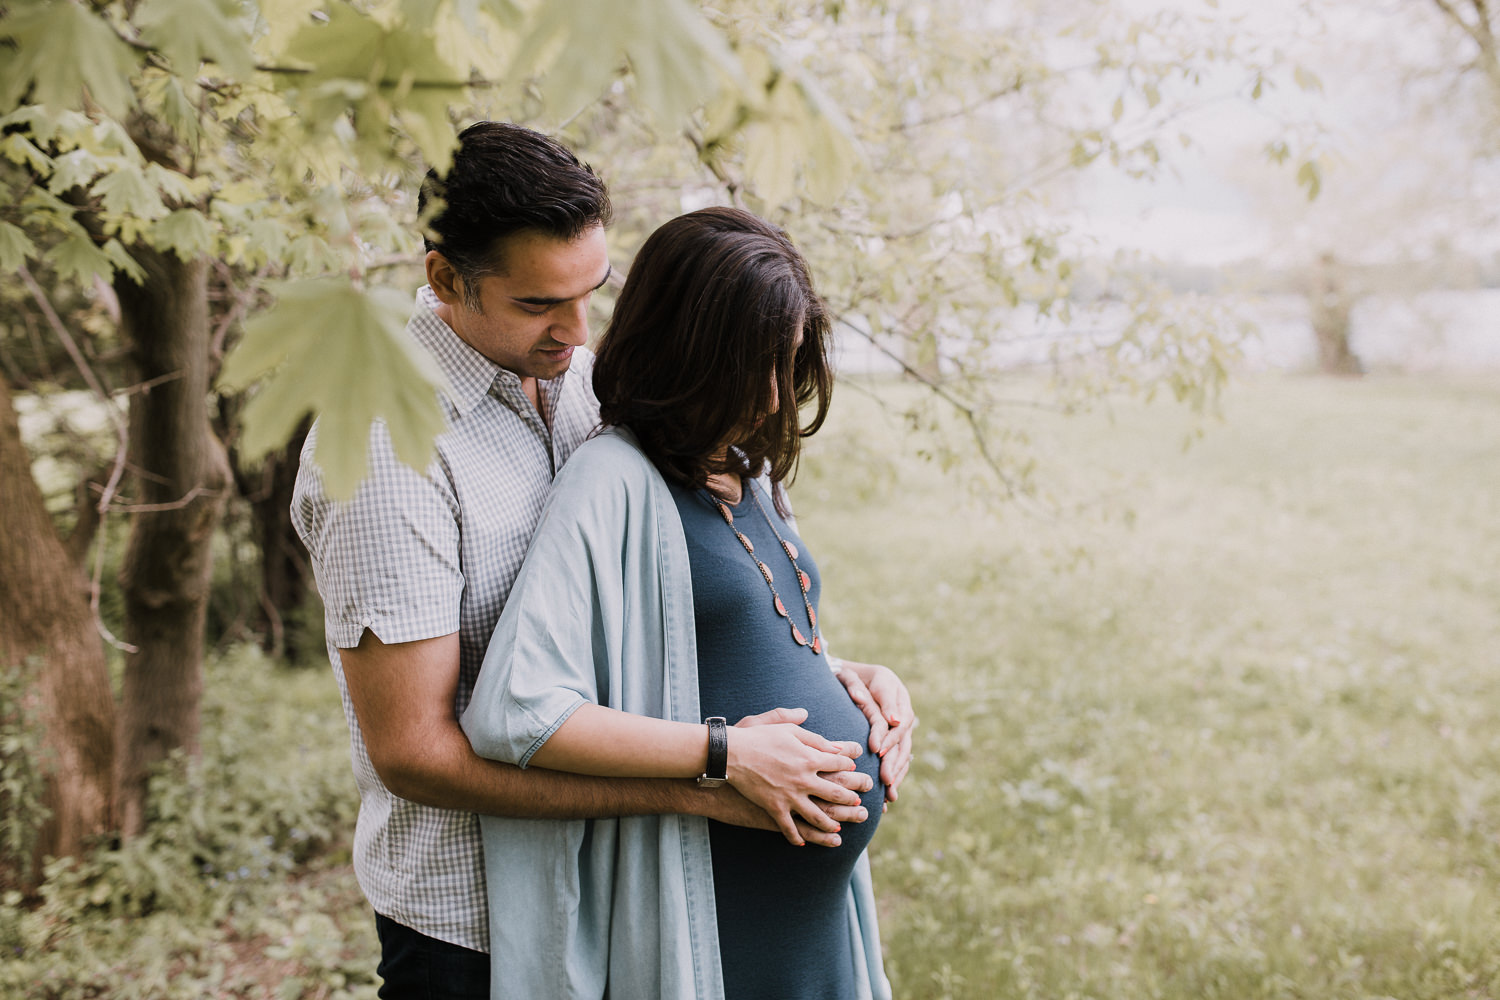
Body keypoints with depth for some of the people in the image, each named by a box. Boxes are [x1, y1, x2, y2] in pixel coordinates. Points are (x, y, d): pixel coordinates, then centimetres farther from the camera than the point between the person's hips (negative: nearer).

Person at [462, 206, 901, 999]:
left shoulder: (750, 471, 9)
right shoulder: (612, 481, -16)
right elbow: (514, 712, -26)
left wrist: (859, 681, 2)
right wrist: (723, 753, -23)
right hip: (716, 914, -8)